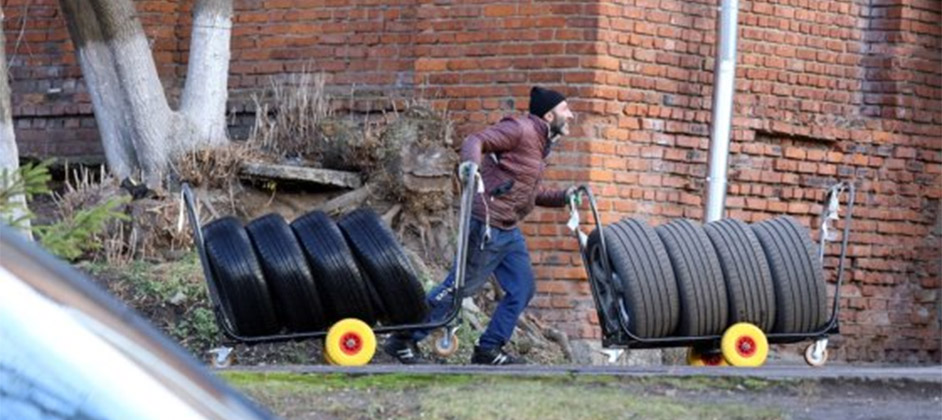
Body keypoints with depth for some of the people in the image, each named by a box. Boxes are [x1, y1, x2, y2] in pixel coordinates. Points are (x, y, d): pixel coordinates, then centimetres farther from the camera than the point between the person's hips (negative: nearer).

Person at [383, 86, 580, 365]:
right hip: (487, 224, -10)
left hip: (509, 229, 10)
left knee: (522, 289, 7)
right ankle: (403, 340, 3)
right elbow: (476, 141, -22)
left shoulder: (540, 144, 18)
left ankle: (489, 350, 14)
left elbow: (534, 193, 25)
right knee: (461, 286, -5)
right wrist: (470, 163, -42)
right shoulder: (520, 130, -11)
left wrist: (564, 196, 10)